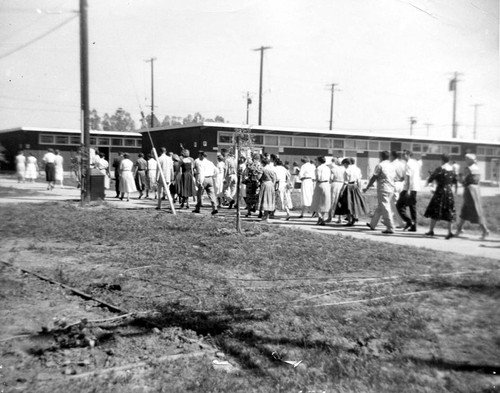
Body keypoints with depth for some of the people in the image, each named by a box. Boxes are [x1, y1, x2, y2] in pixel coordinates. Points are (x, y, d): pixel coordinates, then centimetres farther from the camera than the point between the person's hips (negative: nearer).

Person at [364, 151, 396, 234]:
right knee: (379, 208, 18)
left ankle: (390, 228, -10)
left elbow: (373, 178, -8)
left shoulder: (380, 165, -9)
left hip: (383, 190, -7)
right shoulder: (393, 166, 11)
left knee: (385, 209, -6)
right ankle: (373, 224, 29)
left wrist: (367, 188, 0)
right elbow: (395, 177, 12)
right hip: (391, 189, 7)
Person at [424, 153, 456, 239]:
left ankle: (431, 231, 9)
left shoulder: (440, 169, -14)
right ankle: (450, 232, 4)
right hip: (449, 192, 6)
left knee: (434, 212, 4)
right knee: (448, 212, 8)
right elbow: (454, 181, 14)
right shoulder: (452, 169, 5)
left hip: (440, 191, -6)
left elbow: (431, 178, -9)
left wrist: (428, 181, 11)